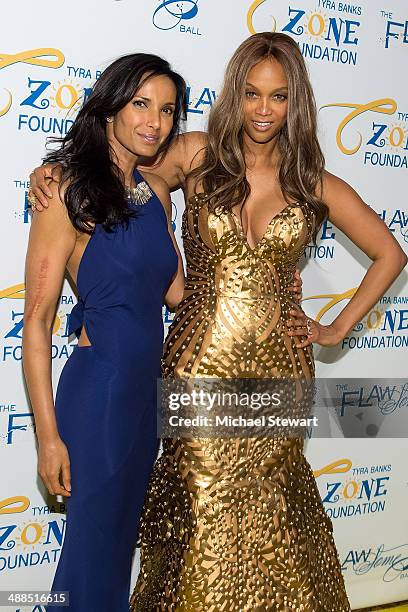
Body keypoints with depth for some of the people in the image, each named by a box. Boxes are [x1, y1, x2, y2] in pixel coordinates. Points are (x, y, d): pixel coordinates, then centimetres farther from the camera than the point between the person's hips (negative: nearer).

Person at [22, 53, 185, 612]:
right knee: (96, 546, 5)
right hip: (99, 387, -7)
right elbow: (36, 319, -13)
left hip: (148, 387, 7)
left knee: (122, 534, 19)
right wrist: (48, 435, -15)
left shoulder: (156, 191, 9)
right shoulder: (70, 193, -13)